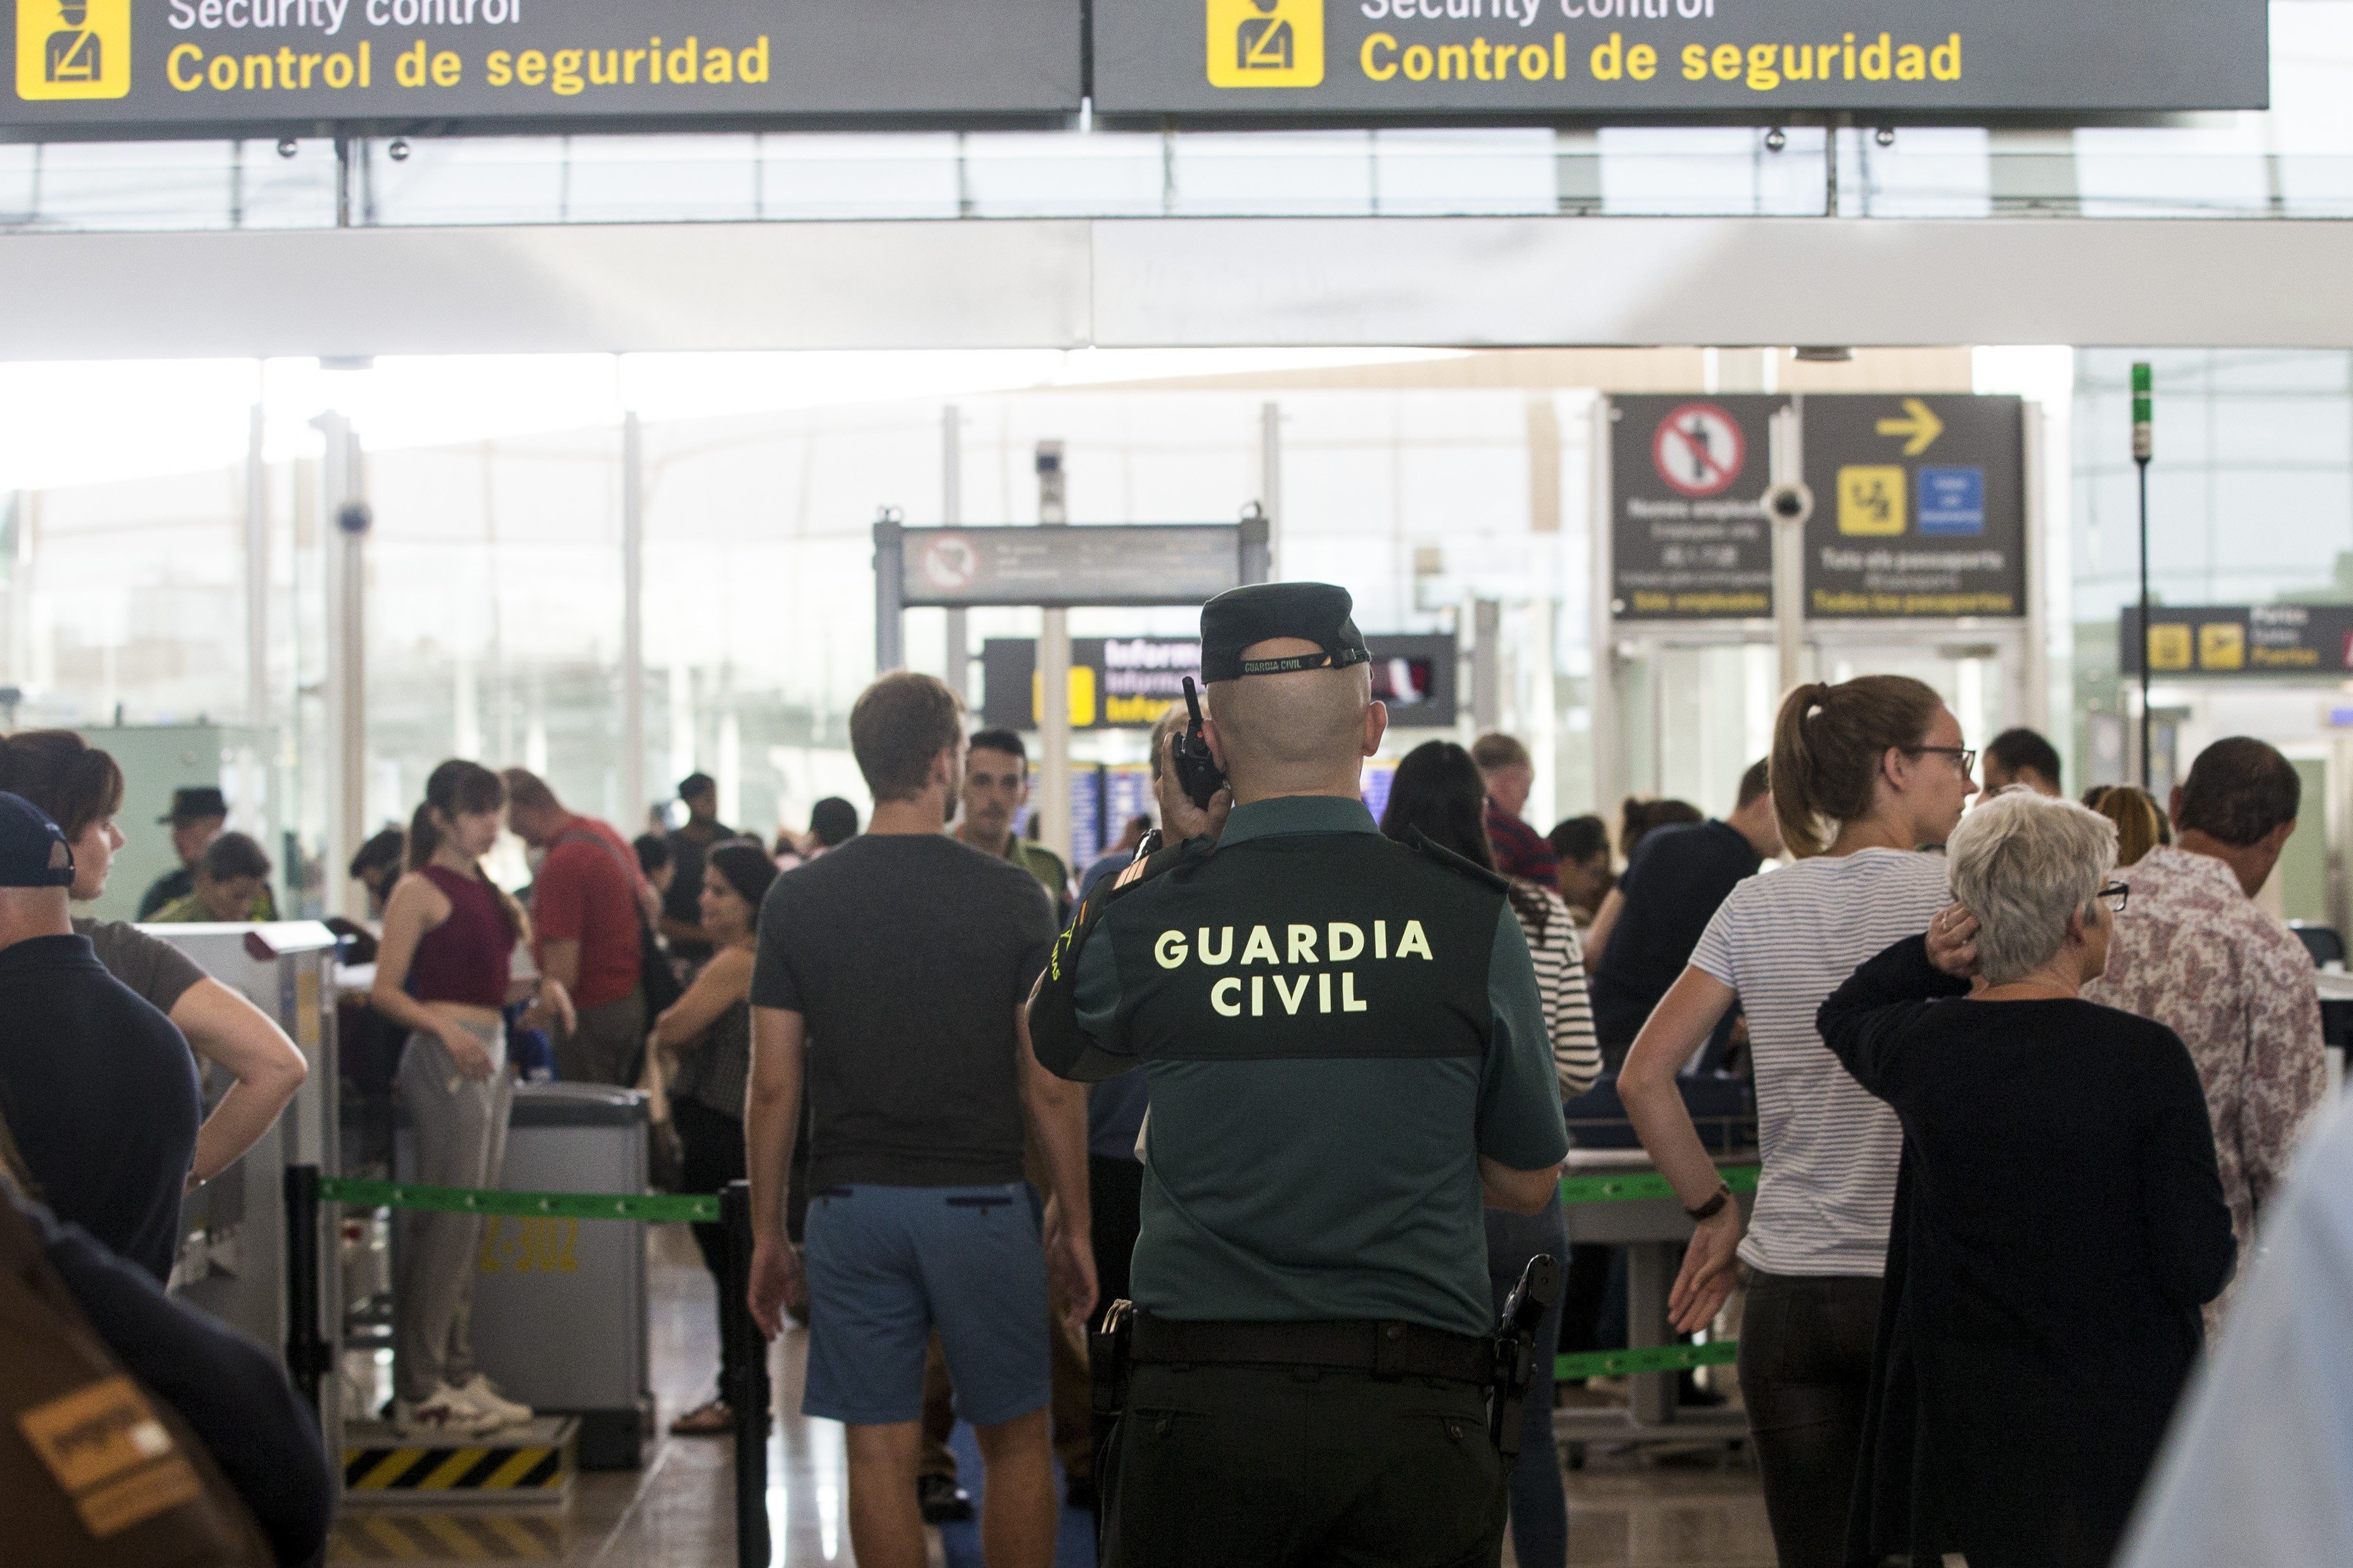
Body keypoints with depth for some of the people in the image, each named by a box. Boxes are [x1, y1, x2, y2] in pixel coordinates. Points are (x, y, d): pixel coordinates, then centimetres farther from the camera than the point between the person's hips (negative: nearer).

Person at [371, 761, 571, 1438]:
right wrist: (446, 1029, -25)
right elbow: (385, 990, -12)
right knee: (446, 1224, -7)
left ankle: (459, 1374, 17)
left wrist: (541, 987, 6)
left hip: (490, 1056, 9)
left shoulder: (489, 891, 16)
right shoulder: (420, 891, -8)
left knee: (470, 1227, 11)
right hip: (445, 1059, -8)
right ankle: (418, 1390, -2)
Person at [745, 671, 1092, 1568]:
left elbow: (773, 1086, 0)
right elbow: (1051, 1086, -4)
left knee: (880, 1454, 5)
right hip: (981, 1202, -1)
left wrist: (768, 1234, 8)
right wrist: (1074, 1225, 6)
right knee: (1015, 1442, 12)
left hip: (854, 1208, 1)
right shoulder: (1014, 898, -5)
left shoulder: (797, 900, 0)